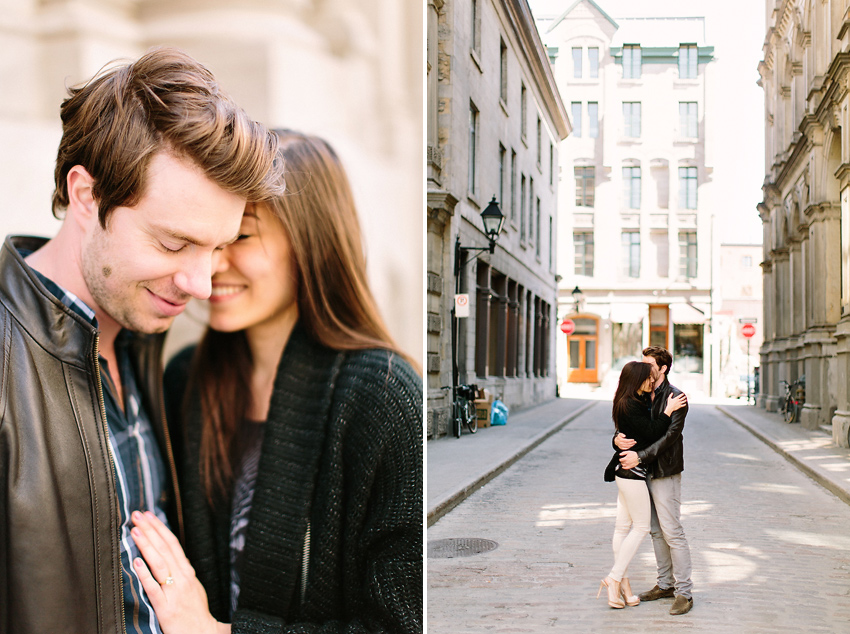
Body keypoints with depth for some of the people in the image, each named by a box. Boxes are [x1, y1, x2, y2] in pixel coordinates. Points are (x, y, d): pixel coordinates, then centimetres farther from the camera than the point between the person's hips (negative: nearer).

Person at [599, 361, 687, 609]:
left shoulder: (637, 401, 11)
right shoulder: (630, 405, -19)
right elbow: (651, 433, -20)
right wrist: (668, 411, -14)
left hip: (626, 470, 10)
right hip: (632, 470, -10)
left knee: (624, 526, 11)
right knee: (641, 527, -2)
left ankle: (621, 581, 16)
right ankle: (615, 578, 1)